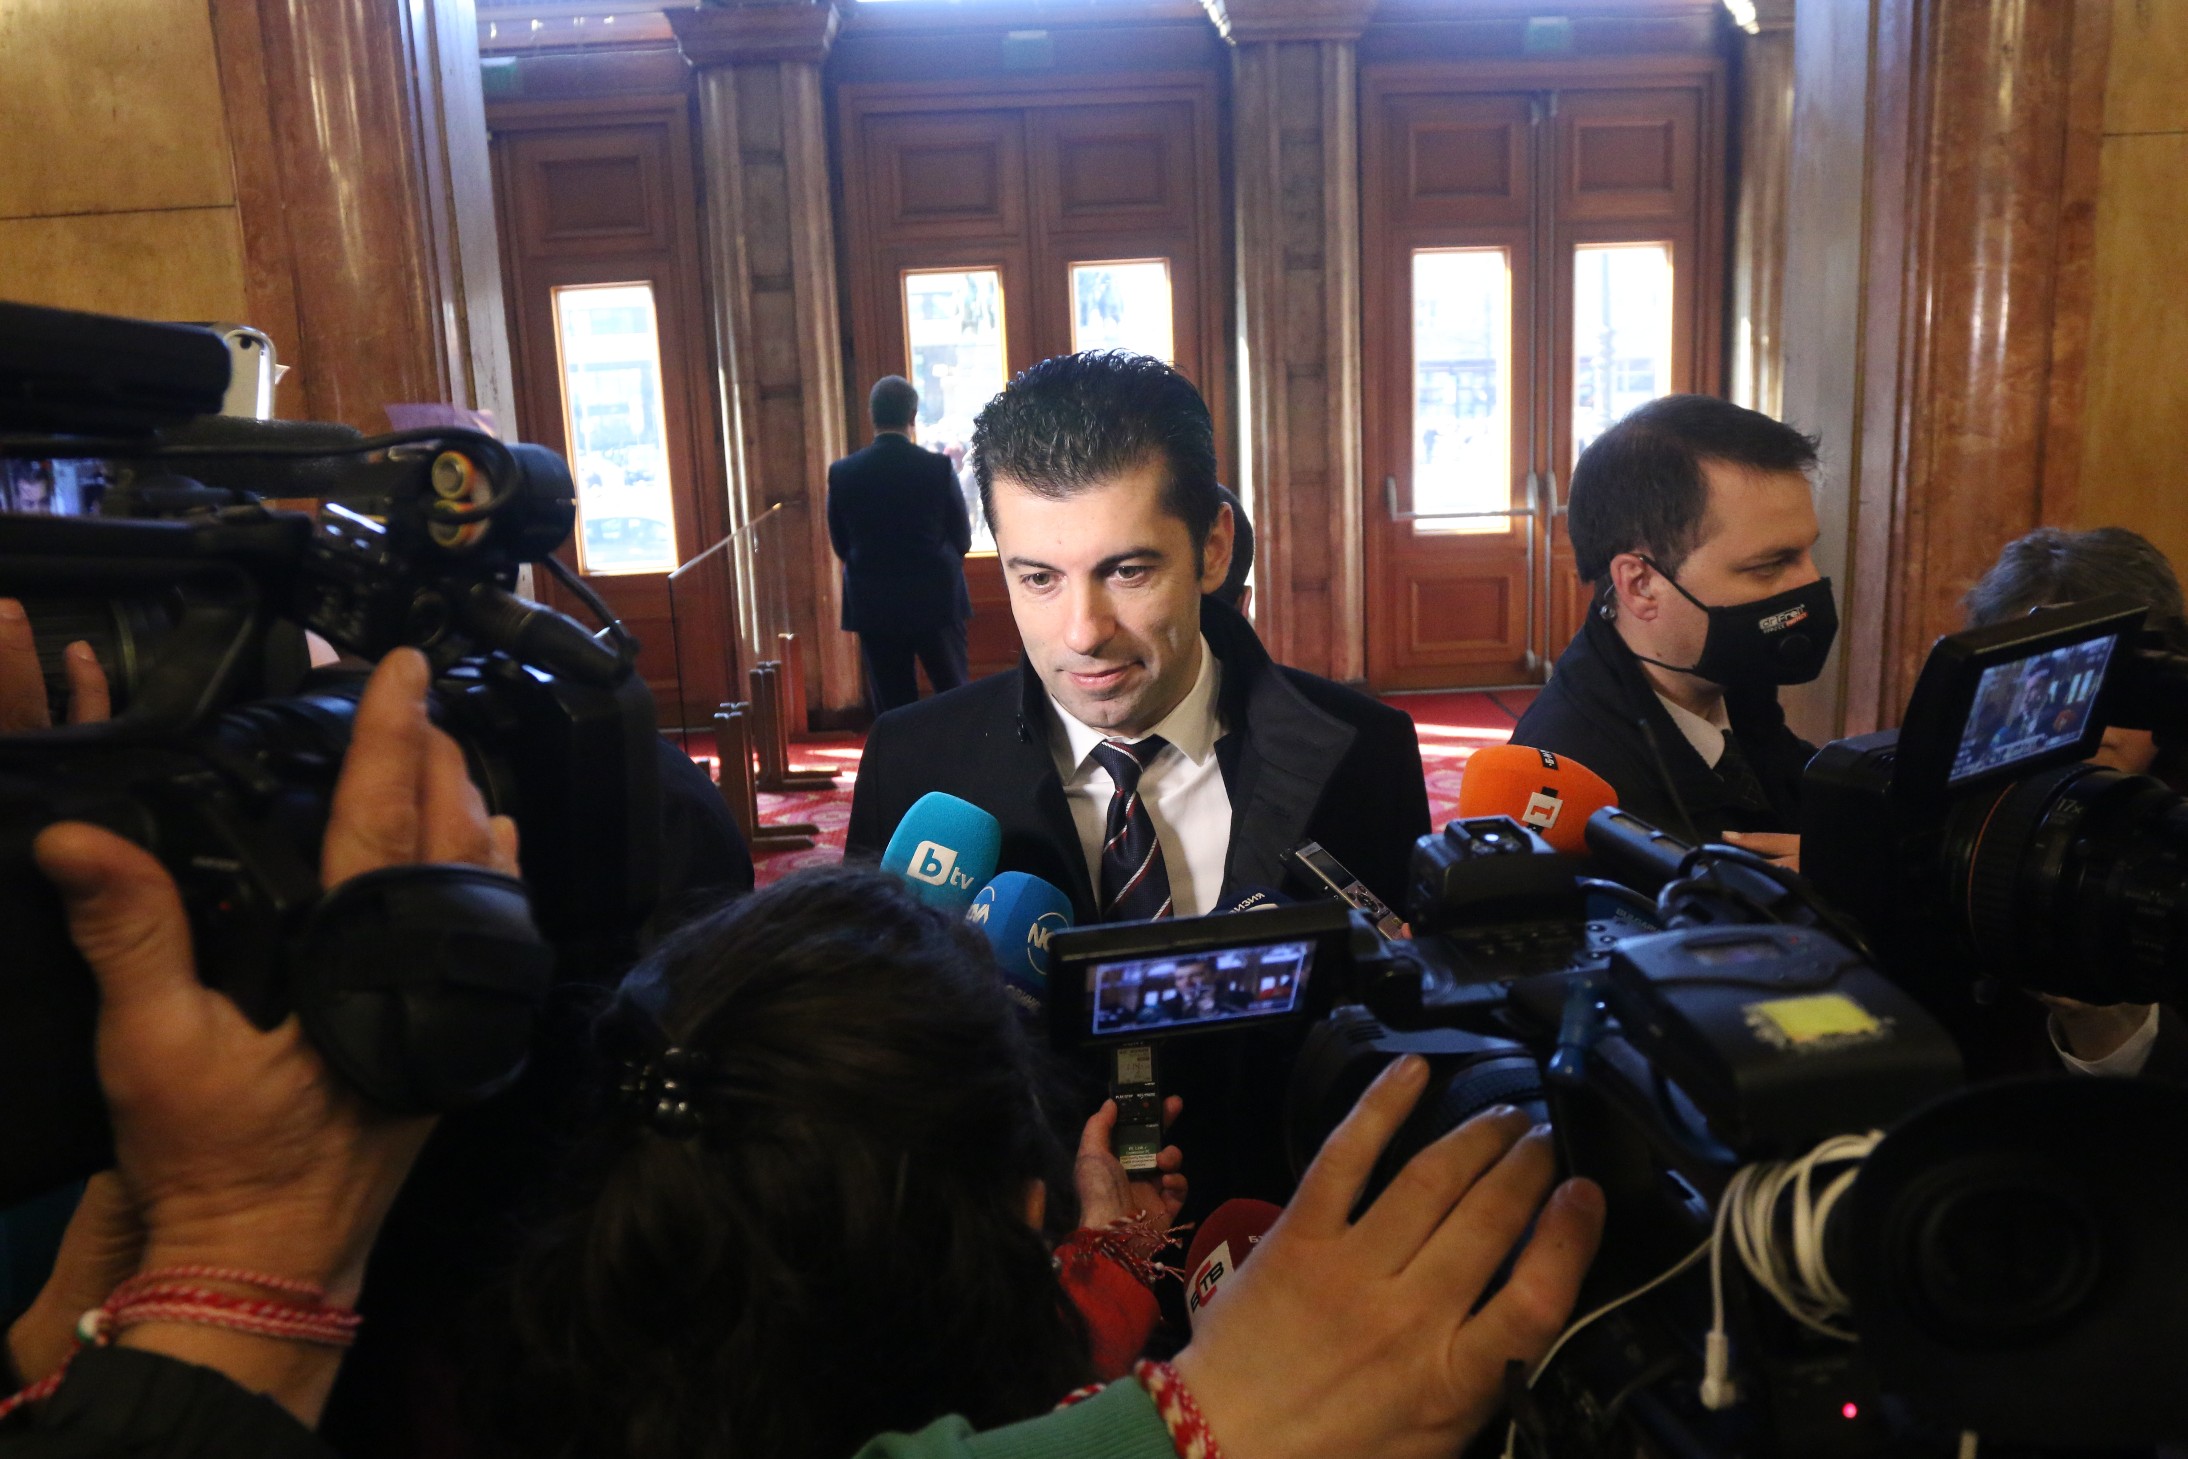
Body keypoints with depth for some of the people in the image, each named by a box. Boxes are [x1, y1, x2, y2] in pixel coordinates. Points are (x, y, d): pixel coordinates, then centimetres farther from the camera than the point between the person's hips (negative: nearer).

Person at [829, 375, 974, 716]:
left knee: (892, 706, 7)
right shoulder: (938, 467, -9)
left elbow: (841, 546, 4)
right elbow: (962, 538, -1)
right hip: (936, 601, -1)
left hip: (874, 608, 1)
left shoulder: (842, 472, -5)